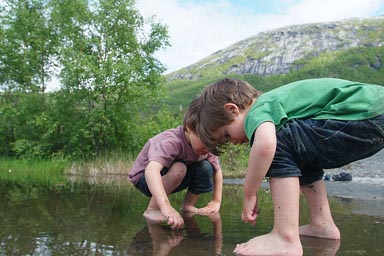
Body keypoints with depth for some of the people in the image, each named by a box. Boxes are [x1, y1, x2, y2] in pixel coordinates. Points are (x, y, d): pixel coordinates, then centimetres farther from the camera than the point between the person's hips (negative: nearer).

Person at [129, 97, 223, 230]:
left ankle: (188, 205, 1)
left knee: (206, 167, -16)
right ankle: (152, 209, -20)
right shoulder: (171, 142, -37)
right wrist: (166, 206, -63)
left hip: (175, 178, 6)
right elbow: (152, 170, -53)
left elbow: (217, 171, -3)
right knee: (178, 168, -35)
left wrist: (216, 201, -11)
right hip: (145, 177, -6)